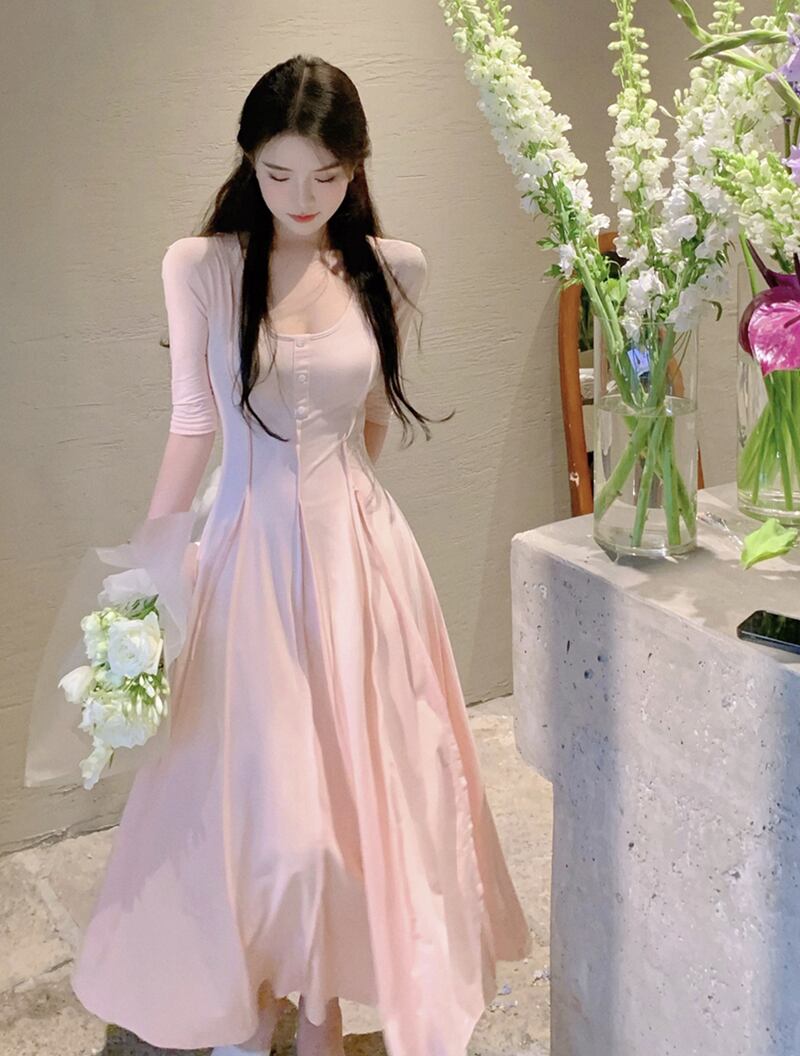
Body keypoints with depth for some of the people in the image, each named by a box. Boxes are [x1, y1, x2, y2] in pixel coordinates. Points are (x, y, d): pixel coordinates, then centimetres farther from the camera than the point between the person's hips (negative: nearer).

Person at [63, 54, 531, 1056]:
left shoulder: (392, 269, 1)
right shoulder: (200, 267, -4)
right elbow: (192, 424, 0)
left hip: (360, 547, 2)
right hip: (253, 549, -2)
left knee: (356, 778, 9)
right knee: (257, 789, 6)